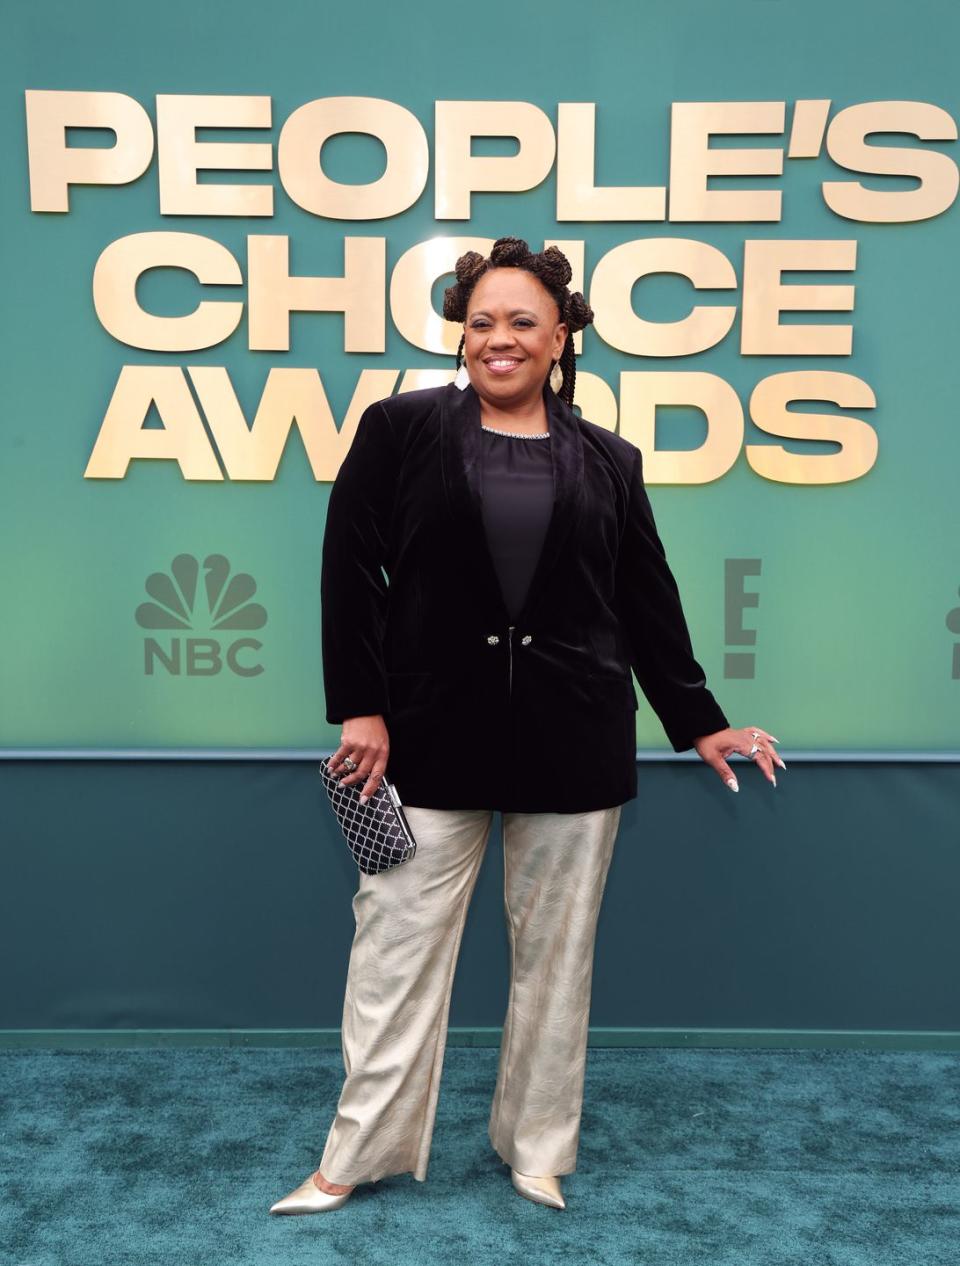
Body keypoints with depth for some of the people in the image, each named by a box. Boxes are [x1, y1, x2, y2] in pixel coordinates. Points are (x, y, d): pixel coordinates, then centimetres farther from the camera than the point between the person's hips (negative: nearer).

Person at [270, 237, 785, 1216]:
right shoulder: (398, 429, 2)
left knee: (554, 951, 11)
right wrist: (359, 708, -7)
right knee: (398, 943, 5)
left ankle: (538, 1150, 30)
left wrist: (698, 723, 11)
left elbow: (649, 604, 11)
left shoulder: (608, 461, 8)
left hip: (573, 745, 2)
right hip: (432, 734, -1)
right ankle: (358, 1155, 23)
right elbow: (350, 573, -1)